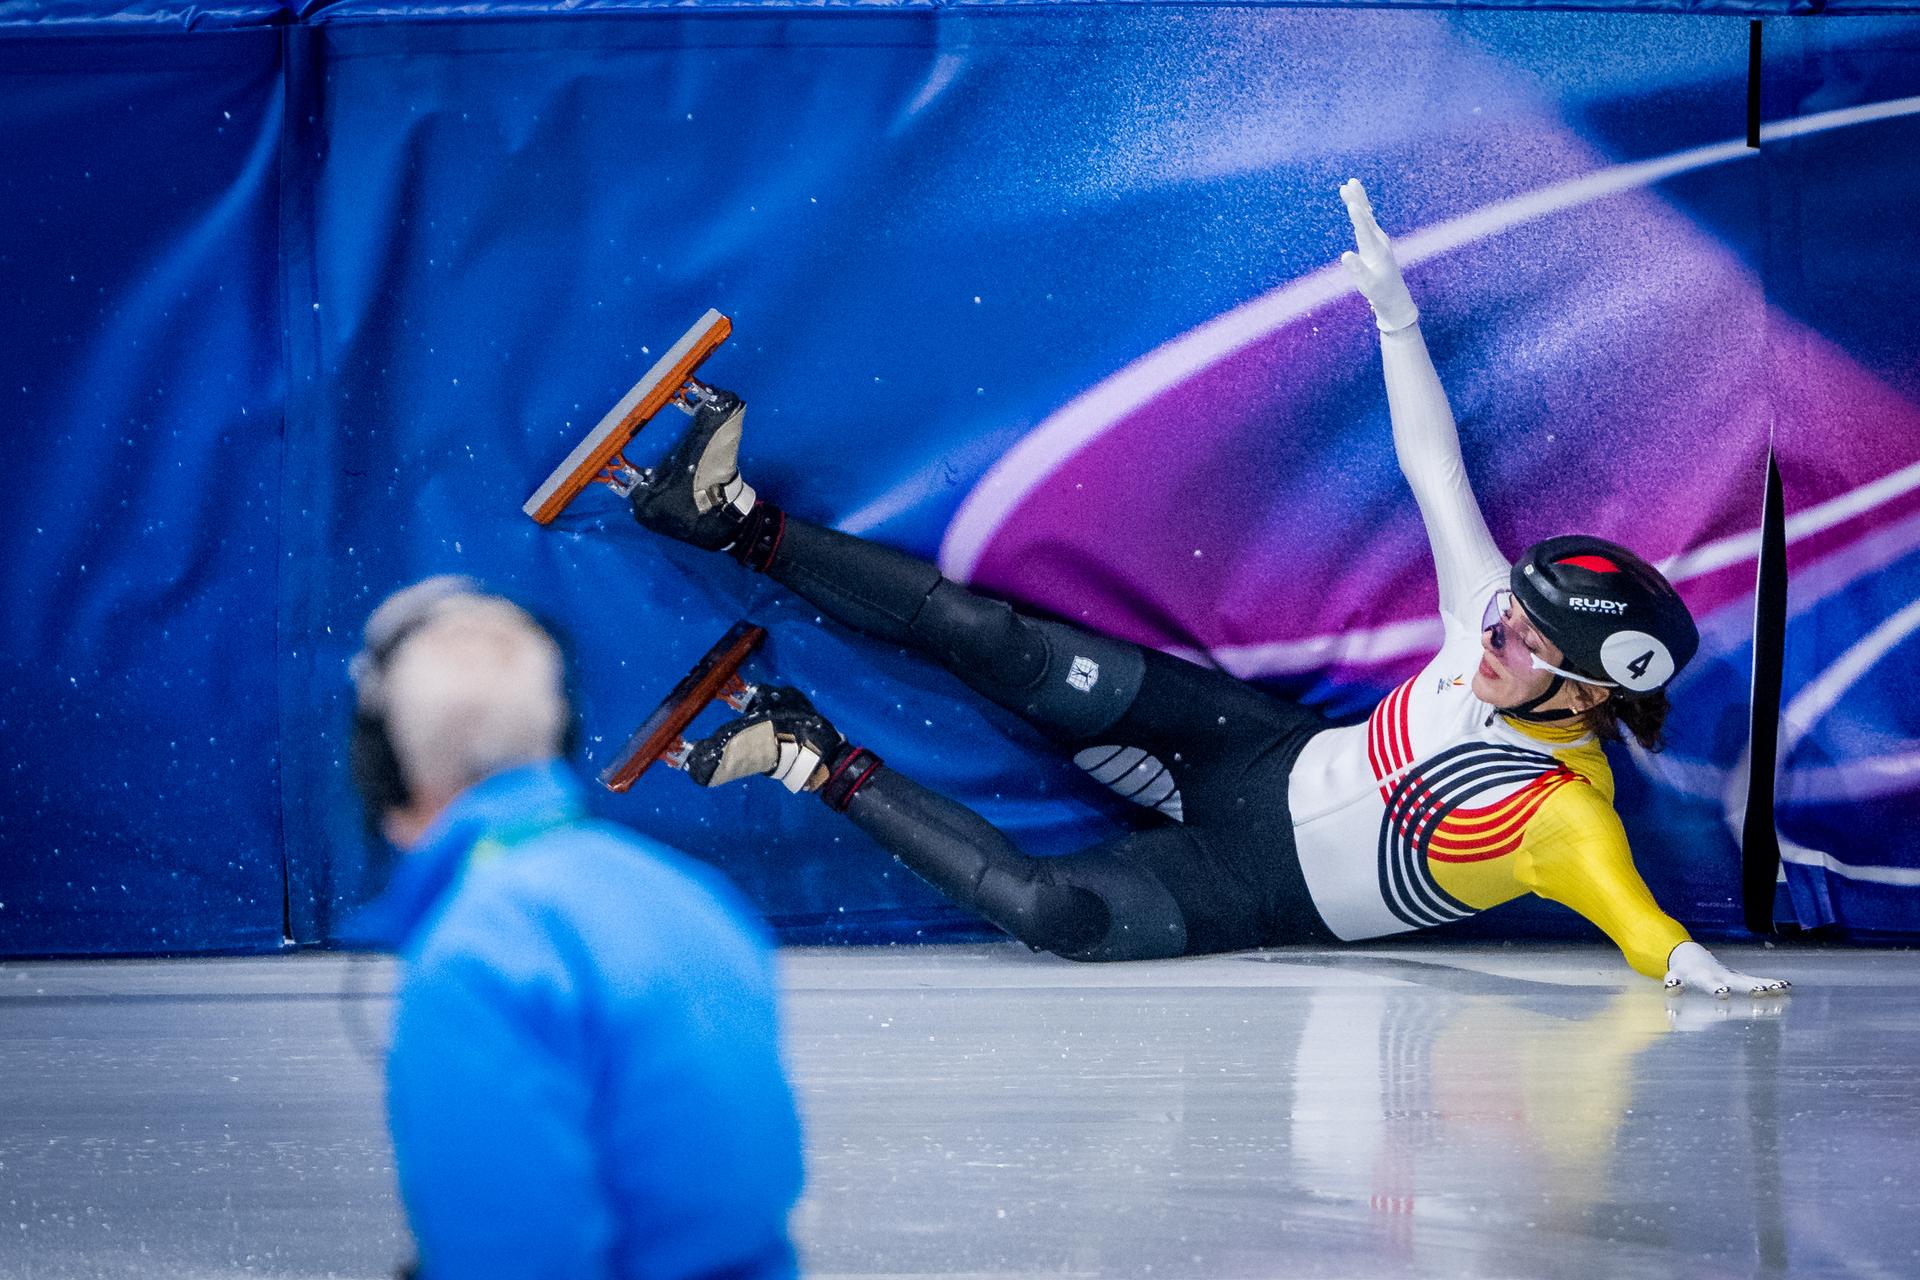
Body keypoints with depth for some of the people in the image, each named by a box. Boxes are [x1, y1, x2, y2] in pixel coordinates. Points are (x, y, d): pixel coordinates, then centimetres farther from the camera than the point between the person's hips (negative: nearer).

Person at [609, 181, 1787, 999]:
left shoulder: (1564, 819, -25)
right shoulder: (1498, 626, -10)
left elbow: (1647, 929, -35)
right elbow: (1433, 467, -3)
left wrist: (1703, 974, -57)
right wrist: (1397, 315, -4)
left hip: (1260, 895, -5)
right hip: (1267, 758, 5)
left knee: (1057, 912, -31)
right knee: (1011, 651, -10)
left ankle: (826, 768, -14)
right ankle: (739, 522, -3)